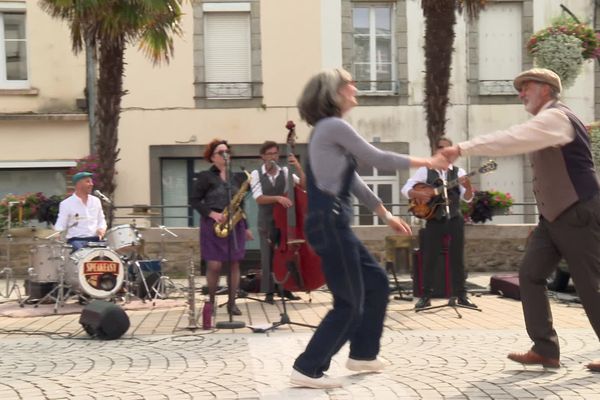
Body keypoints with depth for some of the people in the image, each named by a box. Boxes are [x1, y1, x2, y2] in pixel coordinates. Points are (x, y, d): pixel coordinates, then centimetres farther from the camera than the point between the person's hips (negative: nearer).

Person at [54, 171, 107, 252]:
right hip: (76, 240, -4)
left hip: (95, 239, 4)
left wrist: (101, 229, -1)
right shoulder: (66, 204, -1)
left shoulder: (96, 201, 13)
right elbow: (61, 225, -2)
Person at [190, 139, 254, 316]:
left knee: (234, 263, 3)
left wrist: (246, 226, 13)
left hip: (235, 224, 4)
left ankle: (232, 302, 12)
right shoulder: (205, 176, -1)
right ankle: (211, 300, 14)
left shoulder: (238, 176, 12)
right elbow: (194, 200, -2)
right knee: (214, 265, -5)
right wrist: (211, 213, -15)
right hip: (213, 225, -4)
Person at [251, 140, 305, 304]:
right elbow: (259, 198, -14)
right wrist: (277, 198, -29)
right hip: (266, 222, -2)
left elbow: (304, 186, -6)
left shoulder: (285, 172, 2)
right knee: (267, 256, 0)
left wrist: (298, 167, -17)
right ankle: (269, 291, 7)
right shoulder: (256, 174, -3)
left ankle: (286, 289, 16)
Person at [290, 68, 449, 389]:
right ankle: (307, 369, 0)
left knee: (377, 282, 18)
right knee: (350, 303, -5)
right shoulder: (334, 126, -12)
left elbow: (353, 181, 23)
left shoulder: (330, 129, 19)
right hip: (329, 223, -10)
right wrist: (426, 162, 2)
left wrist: (386, 215, 25)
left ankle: (362, 354, 29)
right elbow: (377, 159, -10)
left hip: (334, 223, 10)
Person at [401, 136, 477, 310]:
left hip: (454, 219, 1)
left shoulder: (458, 172, 7)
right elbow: (405, 189, 1)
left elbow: (467, 198, -1)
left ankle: (460, 295, 11)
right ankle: (426, 296, 4)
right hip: (434, 220, -1)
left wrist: (468, 187, -22)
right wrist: (418, 194, -19)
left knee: (457, 258, 4)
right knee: (429, 259, -1)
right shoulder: (425, 171, 4)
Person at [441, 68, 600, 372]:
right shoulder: (544, 122, 16)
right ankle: (545, 350, 5)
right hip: (554, 216, 9)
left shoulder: (556, 117, -16)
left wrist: (462, 149, -32)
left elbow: (511, 139, -29)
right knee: (530, 275, 1)